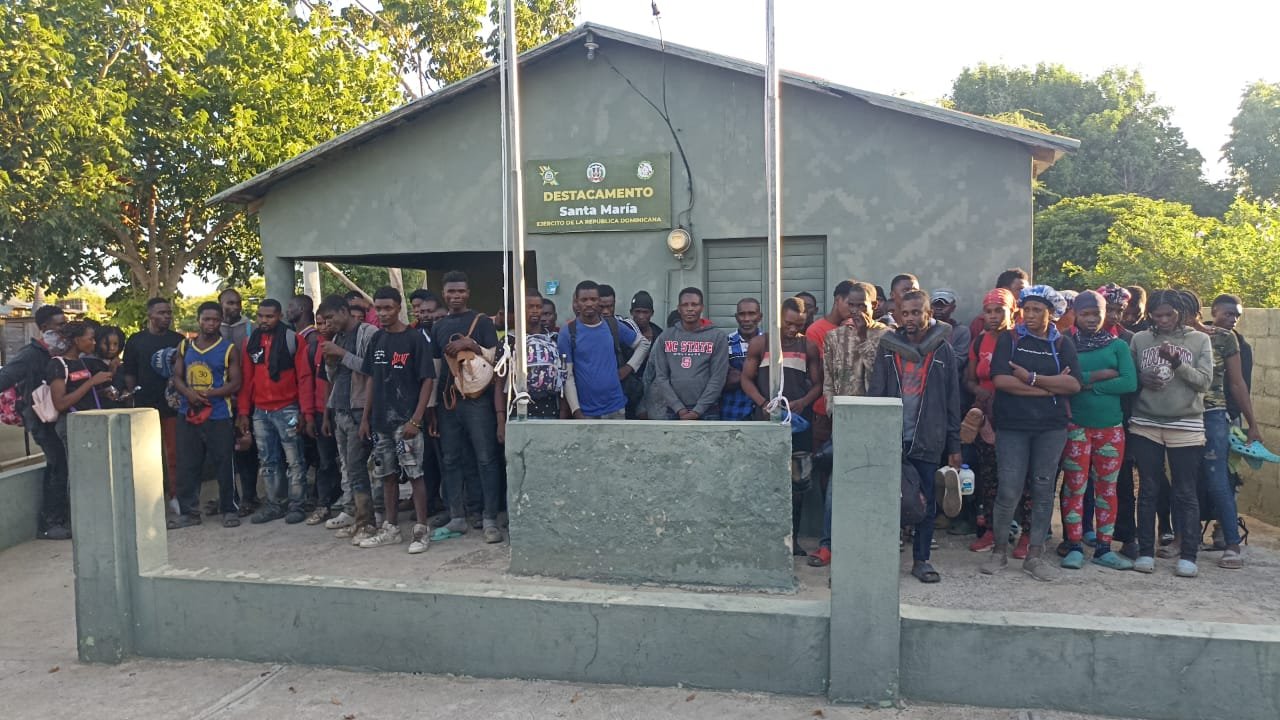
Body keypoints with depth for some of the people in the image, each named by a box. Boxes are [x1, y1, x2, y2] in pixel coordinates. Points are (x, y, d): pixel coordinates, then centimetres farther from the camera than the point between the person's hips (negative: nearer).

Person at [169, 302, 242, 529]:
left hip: (219, 416, -3)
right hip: (187, 414, 4)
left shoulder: (229, 349, 1)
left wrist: (209, 394, -16)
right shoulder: (185, 346, 12)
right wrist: (189, 393, -11)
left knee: (224, 464, -1)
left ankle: (229, 510, 11)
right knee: (187, 465, 7)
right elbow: (177, 377, 10)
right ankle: (188, 512, 17)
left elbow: (235, 383, -4)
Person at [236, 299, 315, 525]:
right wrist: (243, 411, 6)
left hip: (287, 410, -5)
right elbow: (246, 379, 12)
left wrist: (307, 412, -11)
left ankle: (295, 505, 8)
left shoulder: (293, 340, -4)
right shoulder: (250, 342, 10)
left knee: (294, 461, 0)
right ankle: (275, 504, 19)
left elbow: (304, 377, -6)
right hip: (260, 412, 5)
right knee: (268, 462, 11)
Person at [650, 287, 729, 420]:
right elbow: (661, 376, 3)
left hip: (707, 411, -2)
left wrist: (698, 410, -11)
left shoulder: (717, 336, 1)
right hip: (672, 410, 2)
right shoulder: (665, 337, 7)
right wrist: (679, 408, -8)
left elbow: (718, 377, -4)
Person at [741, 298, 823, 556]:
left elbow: (817, 384, 9)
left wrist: (802, 402, -12)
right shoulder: (759, 344, 3)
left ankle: (792, 537, 15)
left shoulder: (808, 347, 7)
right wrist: (763, 403, -13)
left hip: (799, 421, 2)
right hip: (767, 419, -1)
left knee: (798, 481, 4)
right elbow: (747, 379, 4)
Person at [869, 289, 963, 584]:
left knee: (927, 503, 7)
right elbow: (875, 392, 2)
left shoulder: (943, 350, 3)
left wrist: (954, 446, 2)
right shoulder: (888, 347, 5)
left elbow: (952, 401, 3)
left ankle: (921, 559, 19)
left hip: (928, 440, 0)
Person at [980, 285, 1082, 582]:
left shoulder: (1063, 344, 8)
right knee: (1009, 490, -5)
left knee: (1044, 489, 5)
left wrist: (1031, 377, -13)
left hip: (1051, 427, 2)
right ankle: (999, 550, 12)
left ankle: (1035, 555, 15)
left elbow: (1074, 384, -6)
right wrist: (1051, 387, -10)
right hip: (1013, 426, -2)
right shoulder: (1009, 339, 4)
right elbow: (1001, 380, -11)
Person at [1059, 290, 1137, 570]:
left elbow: (1130, 383, -7)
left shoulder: (1118, 345, 6)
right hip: (1076, 426, -2)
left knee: (1107, 488, 8)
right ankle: (1074, 547, 9)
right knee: (1075, 487, 1)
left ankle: (1103, 548, 17)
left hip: (1111, 427, 2)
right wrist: (1100, 375, -15)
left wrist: (1089, 385, -11)